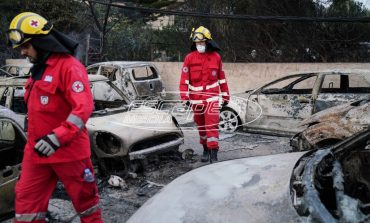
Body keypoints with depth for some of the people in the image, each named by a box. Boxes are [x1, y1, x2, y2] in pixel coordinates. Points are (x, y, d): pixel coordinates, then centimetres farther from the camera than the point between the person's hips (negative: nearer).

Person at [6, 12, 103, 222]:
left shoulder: (69, 66, -14)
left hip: (68, 150, -8)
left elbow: (84, 107, -25)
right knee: (26, 202, 9)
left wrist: (57, 137, -34)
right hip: (37, 151, 8)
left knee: (85, 198, 9)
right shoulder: (39, 69, 14)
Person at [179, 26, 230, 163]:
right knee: (201, 125, 13)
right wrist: (184, 97, -12)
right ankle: (205, 149, 29)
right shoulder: (190, 58, -1)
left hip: (212, 96, -1)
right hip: (196, 98, 2)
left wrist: (225, 96, 10)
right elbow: (184, 79, -4)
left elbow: (222, 78, 8)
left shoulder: (216, 57, 3)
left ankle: (213, 153, -9)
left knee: (212, 125, -11)